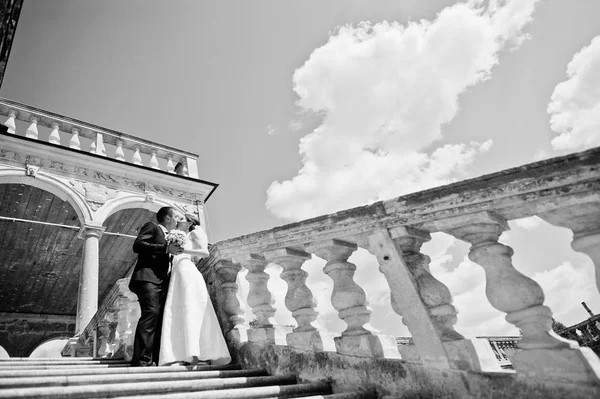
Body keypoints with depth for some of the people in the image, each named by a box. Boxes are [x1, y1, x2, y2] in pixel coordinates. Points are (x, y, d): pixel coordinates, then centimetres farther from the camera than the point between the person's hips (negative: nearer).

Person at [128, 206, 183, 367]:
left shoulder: (168, 237, 30)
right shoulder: (152, 227, 8)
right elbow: (137, 245, -9)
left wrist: (173, 252, 17)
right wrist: (166, 248, -13)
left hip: (162, 281, 8)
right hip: (148, 277, -8)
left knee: (161, 317, -2)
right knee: (151, 312, -22)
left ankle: (156, 359, -4)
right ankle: (141, 359, -24)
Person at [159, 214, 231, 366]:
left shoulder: (194, 232, 14)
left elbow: (205, 252, -3)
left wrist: (183, 250, -10)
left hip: (188, 272, -7)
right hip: (178, 274, 7)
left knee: (190, 310, -21)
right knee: (176, 313, -9)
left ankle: (193, 354, -33)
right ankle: (179, 356, -19)